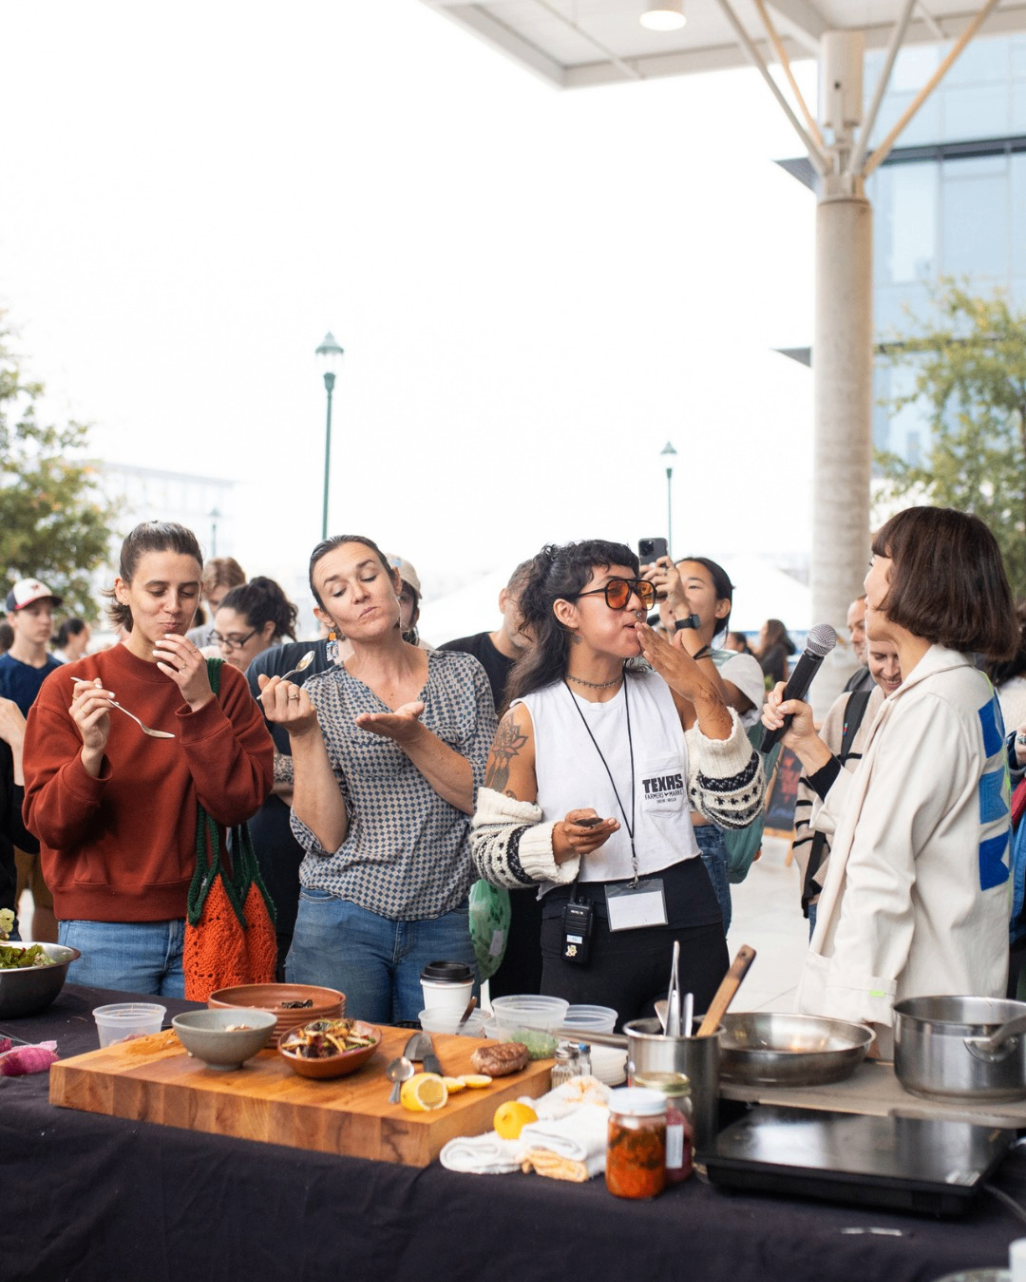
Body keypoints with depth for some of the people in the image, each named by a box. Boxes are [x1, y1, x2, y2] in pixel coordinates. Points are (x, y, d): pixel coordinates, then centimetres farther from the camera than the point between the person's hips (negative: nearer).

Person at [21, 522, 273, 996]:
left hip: (201, 923, 2)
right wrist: (90, 753, -22)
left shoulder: (224, 685, 4)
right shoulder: (70, 687, -2)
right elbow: (47, 825, -5)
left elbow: (237, 804, -8)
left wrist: (201, 704, -15)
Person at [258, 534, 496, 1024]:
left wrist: (412, 736, -16)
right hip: (342, 925, -1)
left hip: (446, 924, 1)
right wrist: (303, 734, -17)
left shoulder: (462, 675, 4)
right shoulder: (318, 697, 0)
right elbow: (326, 837, -7)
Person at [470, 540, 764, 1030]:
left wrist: (704, 698, -7)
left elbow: (738, 809, -1)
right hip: (583, 941, -2)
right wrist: (557, 842, -19)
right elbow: (488, 851, 0)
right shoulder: (528, 718, -1)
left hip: (688, 931, 3)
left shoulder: (669, 694, 6)